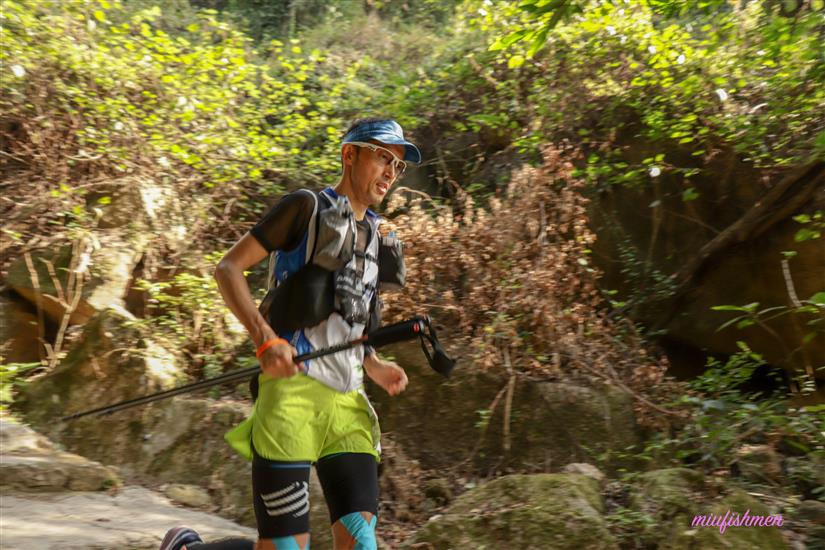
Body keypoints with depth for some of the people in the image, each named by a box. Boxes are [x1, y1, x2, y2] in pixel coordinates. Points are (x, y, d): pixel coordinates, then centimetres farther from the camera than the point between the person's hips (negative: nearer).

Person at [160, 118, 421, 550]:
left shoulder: (374, 232, 20)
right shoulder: (307, 206, -1)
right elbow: (228, 268, -6)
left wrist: (373, 366, 11)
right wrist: (265, 339, -19)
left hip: (348, 400, 7)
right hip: (294, 389, -6)